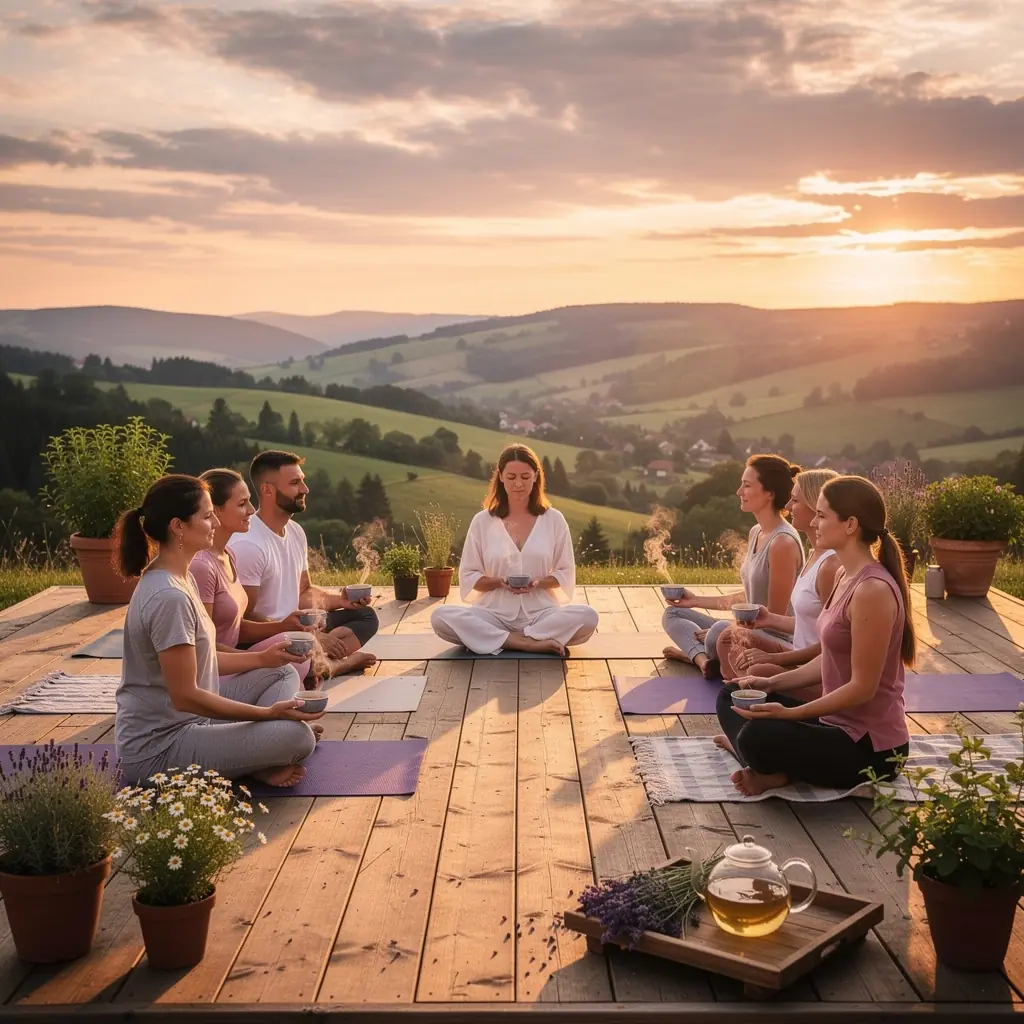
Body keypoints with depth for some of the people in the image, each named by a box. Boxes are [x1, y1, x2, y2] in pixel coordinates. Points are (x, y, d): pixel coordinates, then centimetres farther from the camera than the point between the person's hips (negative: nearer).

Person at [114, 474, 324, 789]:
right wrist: (268, 712, -19)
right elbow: (185, 696, -23)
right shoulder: (169, 598, -24)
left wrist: (263, 658, 10)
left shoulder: (179, 579, 7)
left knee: (282, 673, 14)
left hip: (187, 723, 11)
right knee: (297, 736, -25)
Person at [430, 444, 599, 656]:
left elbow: (565, 573, 8)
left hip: (540, 613, 0)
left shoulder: (554, 519, 4)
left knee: (587, 617, -30)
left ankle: (505, 640, -21)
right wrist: (499, 582, -15)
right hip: (495, 614, 0)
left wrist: (539, 583, -14)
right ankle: (532, 643, -27)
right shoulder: (482, 521, 3)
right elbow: (468, 577, 6)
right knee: (441, 617, -29)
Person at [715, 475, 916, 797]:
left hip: (871, 746, -10)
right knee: (732, 698, 12)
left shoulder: (872, 590, -23)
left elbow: (862, 688, -22)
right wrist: (772, 683, 8)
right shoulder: (845, 576, 7)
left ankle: (777, 773, -2)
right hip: (838, 723, 10)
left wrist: (790, 713, -23)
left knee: (758, 737, -31)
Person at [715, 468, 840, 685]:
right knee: (732, 637, 9)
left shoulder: (830, 564, -21)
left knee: (759, 673, -31)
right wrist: (771, 619, 6)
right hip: (803, 662, 10)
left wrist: (774, 658, -18)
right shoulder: (816, 554, 10)